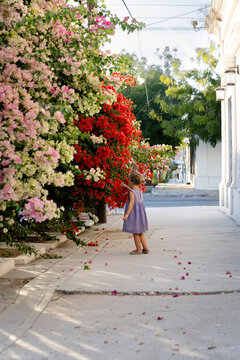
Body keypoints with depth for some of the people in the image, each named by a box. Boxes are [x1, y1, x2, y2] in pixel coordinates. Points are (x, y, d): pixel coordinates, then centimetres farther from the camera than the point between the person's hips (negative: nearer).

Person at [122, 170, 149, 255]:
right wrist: (126, 187, 35)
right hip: (140, 213, 8)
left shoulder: (131, 192, -17)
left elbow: (132, 203, -26)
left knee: (135, 232, 3)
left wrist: (127, 214, -28)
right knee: (140, 232, 18)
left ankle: (138, 249, 8)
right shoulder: (140, 191, 8)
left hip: (134, 213, -8)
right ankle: (145, 248, 19)